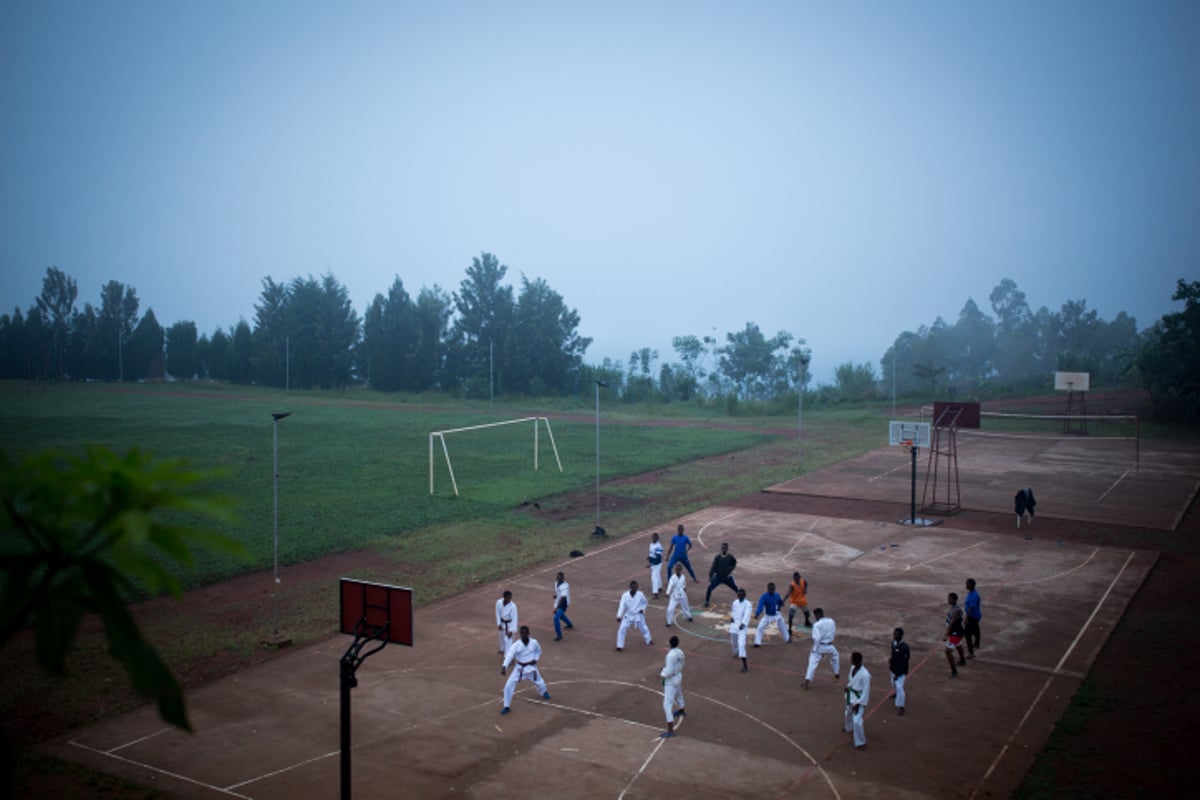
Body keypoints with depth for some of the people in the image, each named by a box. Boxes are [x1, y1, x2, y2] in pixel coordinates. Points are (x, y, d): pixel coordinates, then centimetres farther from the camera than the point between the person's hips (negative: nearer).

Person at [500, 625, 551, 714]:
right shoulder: (516, 645, -22)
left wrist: (535, 659, -8)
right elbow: (509, 655, -35)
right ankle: (506, 706, 6)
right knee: (509, 685, -10)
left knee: (539, 682, 19)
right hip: (519, 668, -1)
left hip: (531, 667, 1)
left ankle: (545, 692, 57)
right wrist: (504, 667, -49)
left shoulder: (534, 642, -14)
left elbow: (538, 651, 9)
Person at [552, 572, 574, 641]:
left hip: (563, 603, -9)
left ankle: (559, 635, -9)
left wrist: (556, 607, -41)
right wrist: (555, 595, -1)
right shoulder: (556, 583, -3)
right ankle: (570, 625, 58)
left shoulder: (565, 586, -30)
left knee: (556, 618, -19)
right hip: (558, 602, 9)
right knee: (560, 615, 31)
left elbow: (563, 598, -36)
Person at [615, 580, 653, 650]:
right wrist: (619, 616, -25)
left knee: (643, 628, 18)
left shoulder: (640, 594, -15)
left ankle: (649, 640, 47)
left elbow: (645, 602, 4)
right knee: (622, 629, -11)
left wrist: (642, 609, -12)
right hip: (628, 615, -1)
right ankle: (620, 646, 2)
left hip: (638, 615, 1)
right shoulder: (625, 595, -17)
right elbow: (622, 606, -17)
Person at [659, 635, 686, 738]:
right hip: (678, 677, 9)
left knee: (667, 705, -8)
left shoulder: (671, 655, -30)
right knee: (678, 694, 36)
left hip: (671, 681, -9)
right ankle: (681, 711, 65)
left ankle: (670, 731, -11)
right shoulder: (680, 652, -6)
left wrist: (661, 675, -10)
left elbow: (669, 672, -30)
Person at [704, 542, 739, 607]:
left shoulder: (730, 557, -10)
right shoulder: (717, 557, -14)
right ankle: (706, 602, 4)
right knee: (710, 588, -13)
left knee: (736, 589, 9)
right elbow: (713, 567, -15)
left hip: (727, 577, 1)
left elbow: (734, 562, 12)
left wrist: (731, 569, 3)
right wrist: (710, 576, -19)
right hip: (718, 577, -1)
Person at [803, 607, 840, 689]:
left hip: (819, 646, -4)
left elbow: (816, 638, -22)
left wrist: (814, 649, -11)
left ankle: (807, 681, -9)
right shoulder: (831, 621, -1)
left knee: (813, 663, 0)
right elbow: (835, 634, 10)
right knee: (835, 656, 34)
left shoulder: (817, 625, -17)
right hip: (829, 646, 4)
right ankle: (837, 675, 44)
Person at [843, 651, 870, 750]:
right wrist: (848, 686, -6)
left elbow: (866, 691, -25)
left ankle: (861, 743, 4)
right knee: (848, 713, 30)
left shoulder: (865, 674, -32)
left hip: (859, 698, -9)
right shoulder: (853, 668, -8)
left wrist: (859, 704, -22)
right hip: (851, 695, 9)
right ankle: (849, 729, 60)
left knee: (856, 721, -13)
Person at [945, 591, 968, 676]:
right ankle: (962, 661, 58)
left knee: (948, 651, -13)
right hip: (955, 632, 11)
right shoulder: (953, 607, -1)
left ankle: (954, 671, -8)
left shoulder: (957, 610, -29)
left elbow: (951, 623, -32)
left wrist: (947, 635, -33)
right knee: (958, 646, 33)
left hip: (955, 633, -11)